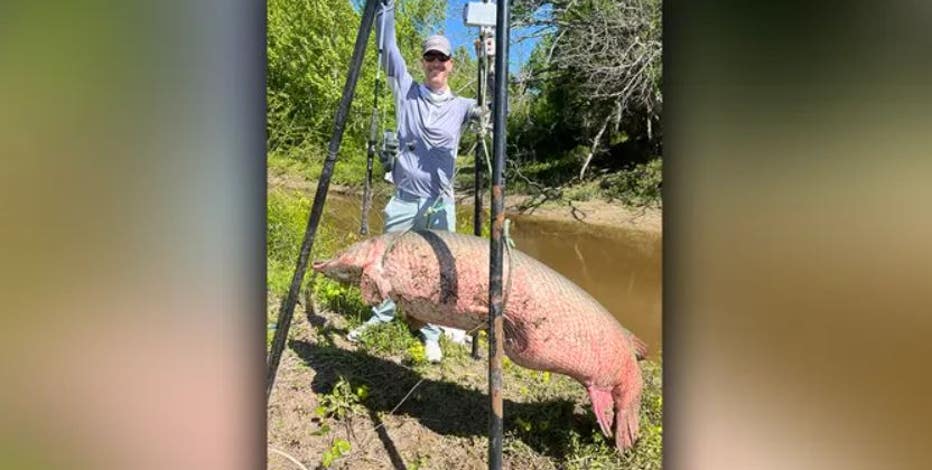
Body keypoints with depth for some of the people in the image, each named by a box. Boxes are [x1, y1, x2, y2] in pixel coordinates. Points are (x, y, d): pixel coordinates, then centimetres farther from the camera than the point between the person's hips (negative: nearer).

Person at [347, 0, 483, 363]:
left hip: (440, 203, -1)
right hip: (403, 199, 1)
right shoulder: (407, 91, 6)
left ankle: (432, 335, 17)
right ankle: (381, 315, 37)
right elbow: (388, 48, 4)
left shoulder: (460, 106, 4)